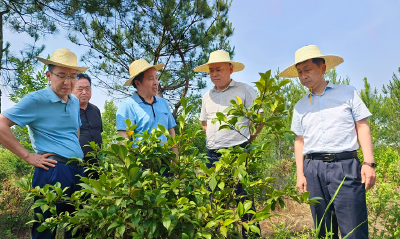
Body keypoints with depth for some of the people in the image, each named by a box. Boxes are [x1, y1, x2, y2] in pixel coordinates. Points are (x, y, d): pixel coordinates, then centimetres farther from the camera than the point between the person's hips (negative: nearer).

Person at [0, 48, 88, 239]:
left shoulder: (75, 102, 13)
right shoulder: (36, 100, -8)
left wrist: (77, 153, 13)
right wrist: (27, 156, -12)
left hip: (79, 170, 7)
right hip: (53, 172, -7)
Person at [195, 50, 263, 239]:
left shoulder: (244, 90, -2)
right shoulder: (207, 96, 14)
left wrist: (246, 140, 0)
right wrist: (213, 140, 14)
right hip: (213, 156, 6)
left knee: (244, 201, -2)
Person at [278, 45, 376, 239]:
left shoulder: (347, 93, 8)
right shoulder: (300, 106, 13)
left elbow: (362, 127, 5)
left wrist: (369, 163, -5)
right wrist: (300, 174, 8)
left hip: (345, 165, -2)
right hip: (314, 169, 3)